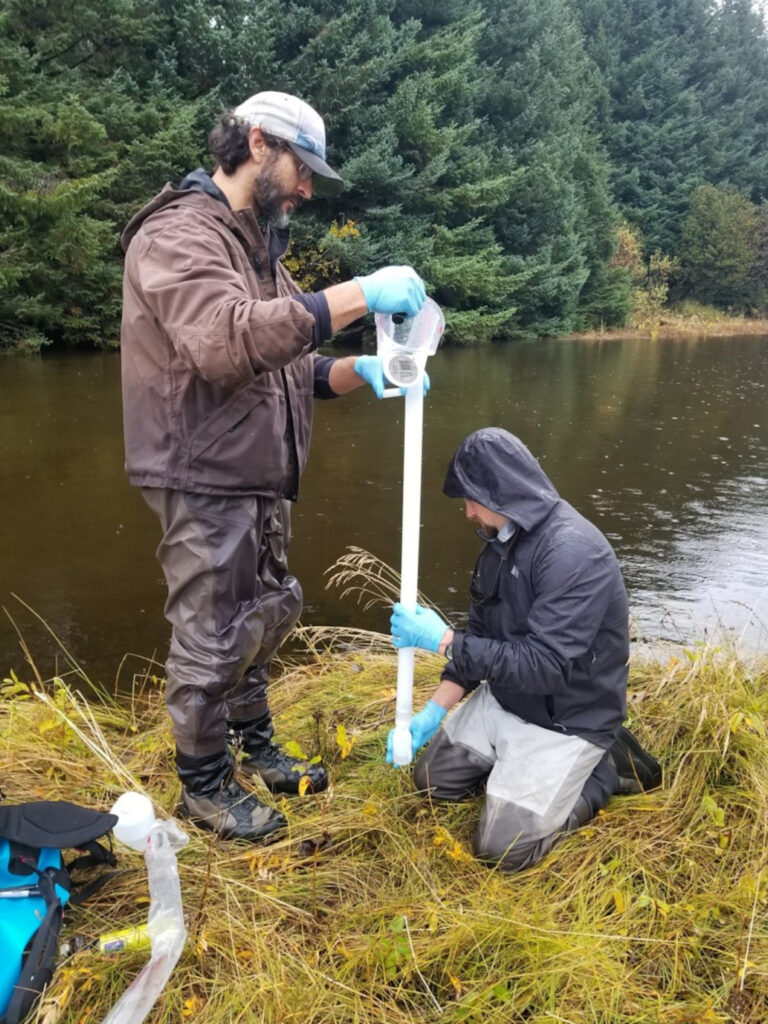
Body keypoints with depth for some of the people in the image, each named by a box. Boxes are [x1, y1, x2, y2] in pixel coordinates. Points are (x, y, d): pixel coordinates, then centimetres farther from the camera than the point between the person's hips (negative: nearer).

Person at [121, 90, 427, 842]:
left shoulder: (256, 246, 17)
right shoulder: (178, 234, -14)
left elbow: (288, 368, 15)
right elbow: (229, 341, -33)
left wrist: (357, 371, -4)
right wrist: (357, 295, -31)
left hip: (260, 481, 10)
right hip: (204, 483, -10)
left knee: (262, 620, 20)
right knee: (210, 640, 2)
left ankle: (256, 750, 40)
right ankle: (204, 788, 23)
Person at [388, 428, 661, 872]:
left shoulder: (574, 552, -29)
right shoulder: (502, 541, -1)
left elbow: (545, 666, -32)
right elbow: (481, 636, 6)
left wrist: (444, 640, -27)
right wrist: (433, 711, -2)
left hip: (568, 718, -8)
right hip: (504, 698, 8)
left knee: (502, 848, -9)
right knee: (432, 779, 12)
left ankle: (606, 768, 8)